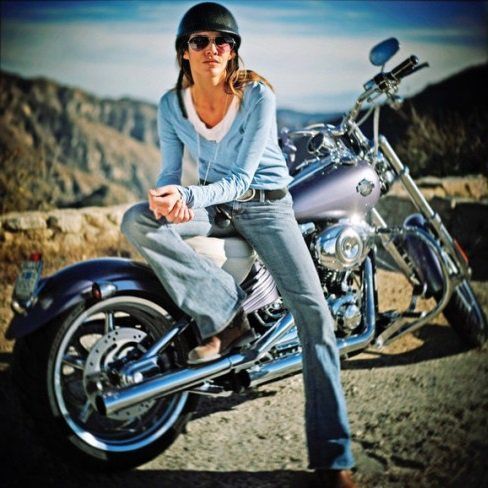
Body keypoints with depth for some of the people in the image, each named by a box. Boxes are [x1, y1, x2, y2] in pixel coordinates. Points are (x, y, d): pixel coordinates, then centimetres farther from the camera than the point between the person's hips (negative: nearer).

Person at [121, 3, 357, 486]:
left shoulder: (258, 95, -17)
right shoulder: (171, 105, -6)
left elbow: (242, 178, -20)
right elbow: (170, 171, -1)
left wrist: (188, 196, -37)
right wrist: (170, 197, -26)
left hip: (266, 203, -3)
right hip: (213, 203, 4)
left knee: (312, 310, -20)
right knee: (137, 221, -26)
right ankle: (226, 316, -21)